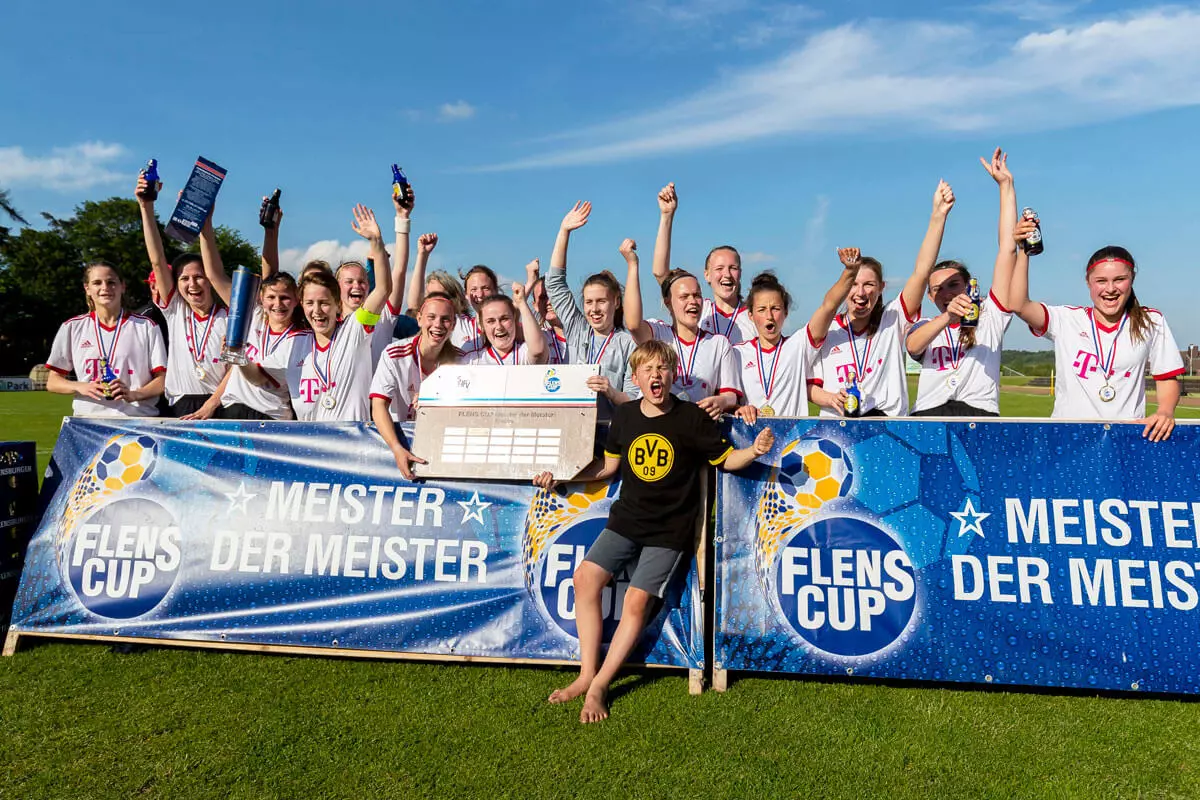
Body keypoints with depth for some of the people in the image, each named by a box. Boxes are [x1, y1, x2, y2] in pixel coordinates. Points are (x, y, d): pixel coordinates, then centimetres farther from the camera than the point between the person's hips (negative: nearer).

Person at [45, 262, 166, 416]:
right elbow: (52, 382, 14)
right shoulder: (71, 328, 12)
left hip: (138, 417, -1)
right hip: (88, 418, 2)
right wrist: (81, 387, -7)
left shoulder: (146, 327, 7)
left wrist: (134, 394, -15)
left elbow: (162, 380, 3)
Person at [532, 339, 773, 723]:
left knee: (637, 601, -11)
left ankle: (598, 686, 2)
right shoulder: (625, 415, 3)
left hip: (669, 530, -4)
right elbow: (608, 466, 13)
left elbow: (726, 460, -3)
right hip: (626, 519, 5)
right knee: (586, 577, -7)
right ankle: (586, 674, 5)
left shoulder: (691, 418, -9)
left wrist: (755, 450, -23)